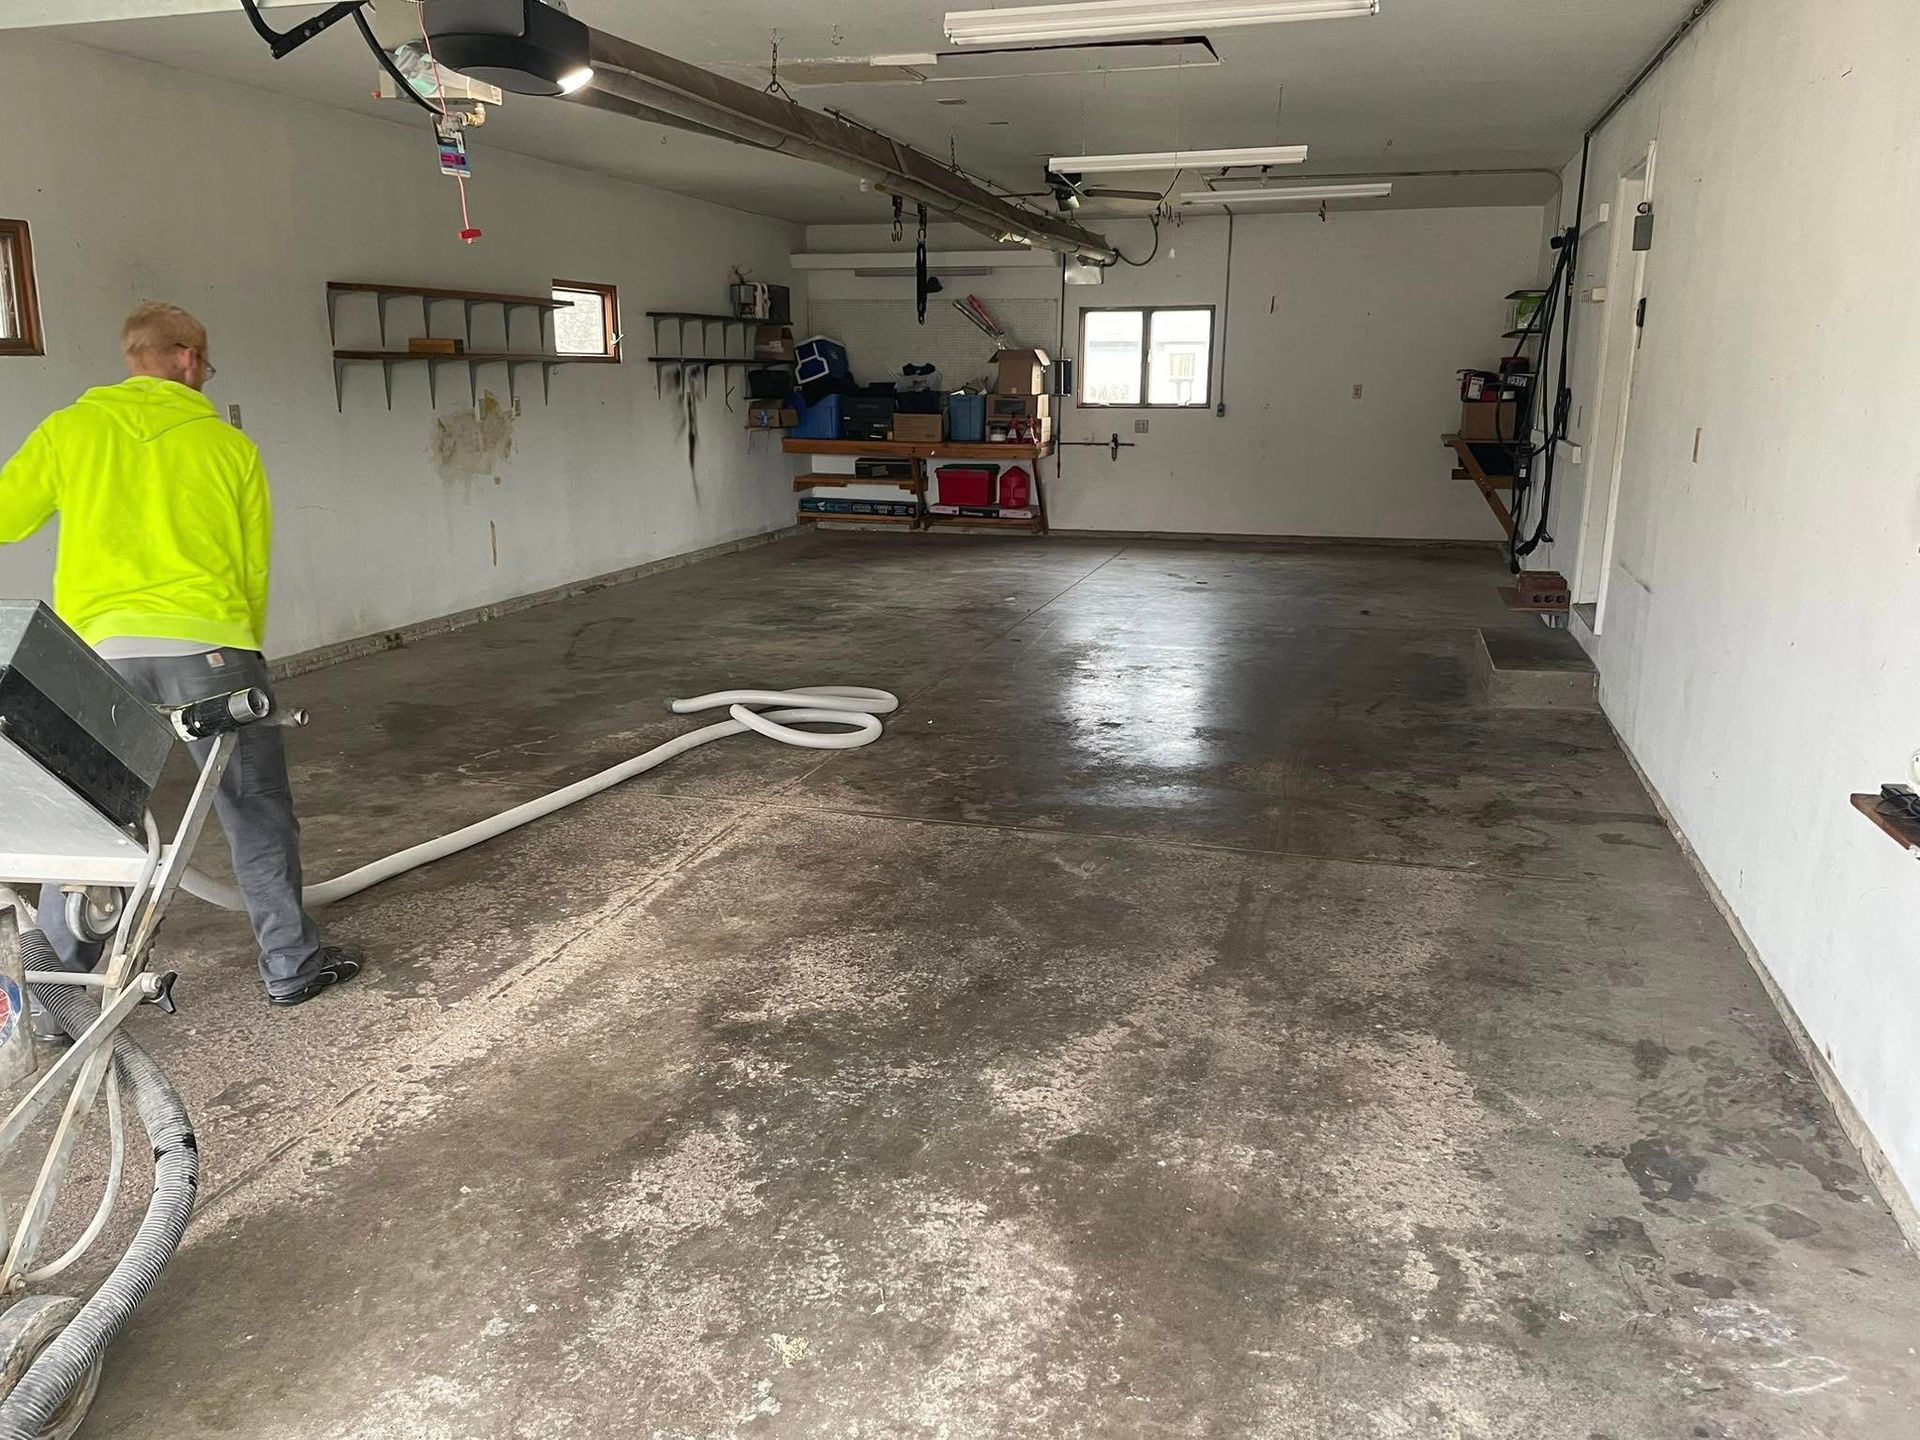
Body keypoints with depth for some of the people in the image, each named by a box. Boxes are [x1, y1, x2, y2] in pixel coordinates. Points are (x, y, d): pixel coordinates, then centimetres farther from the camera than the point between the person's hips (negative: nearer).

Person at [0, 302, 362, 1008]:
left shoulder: (69, 430, 7)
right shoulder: (229, 445, 7)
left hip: (100, 649, 2)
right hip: (210, 645, -1)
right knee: (256, 811, 10)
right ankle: (292, 963, 18)